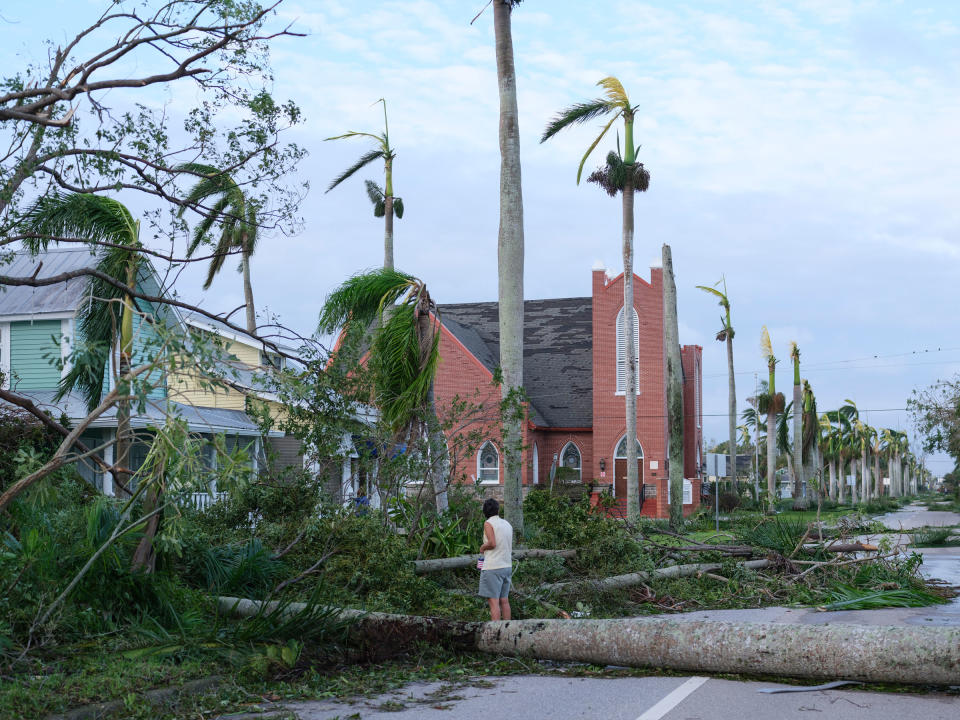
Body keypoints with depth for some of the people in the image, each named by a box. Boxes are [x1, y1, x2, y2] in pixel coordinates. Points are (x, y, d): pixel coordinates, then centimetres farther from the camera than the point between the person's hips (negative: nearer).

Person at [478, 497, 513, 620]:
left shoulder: (488, 523, -8)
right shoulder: (508, 525, 13)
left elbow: (492, 543, -19)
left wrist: (482, 548, -1)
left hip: (493, 568, -7)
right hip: (507, 566, 7)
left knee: (493, 601, -7)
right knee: (504, 600, 10)